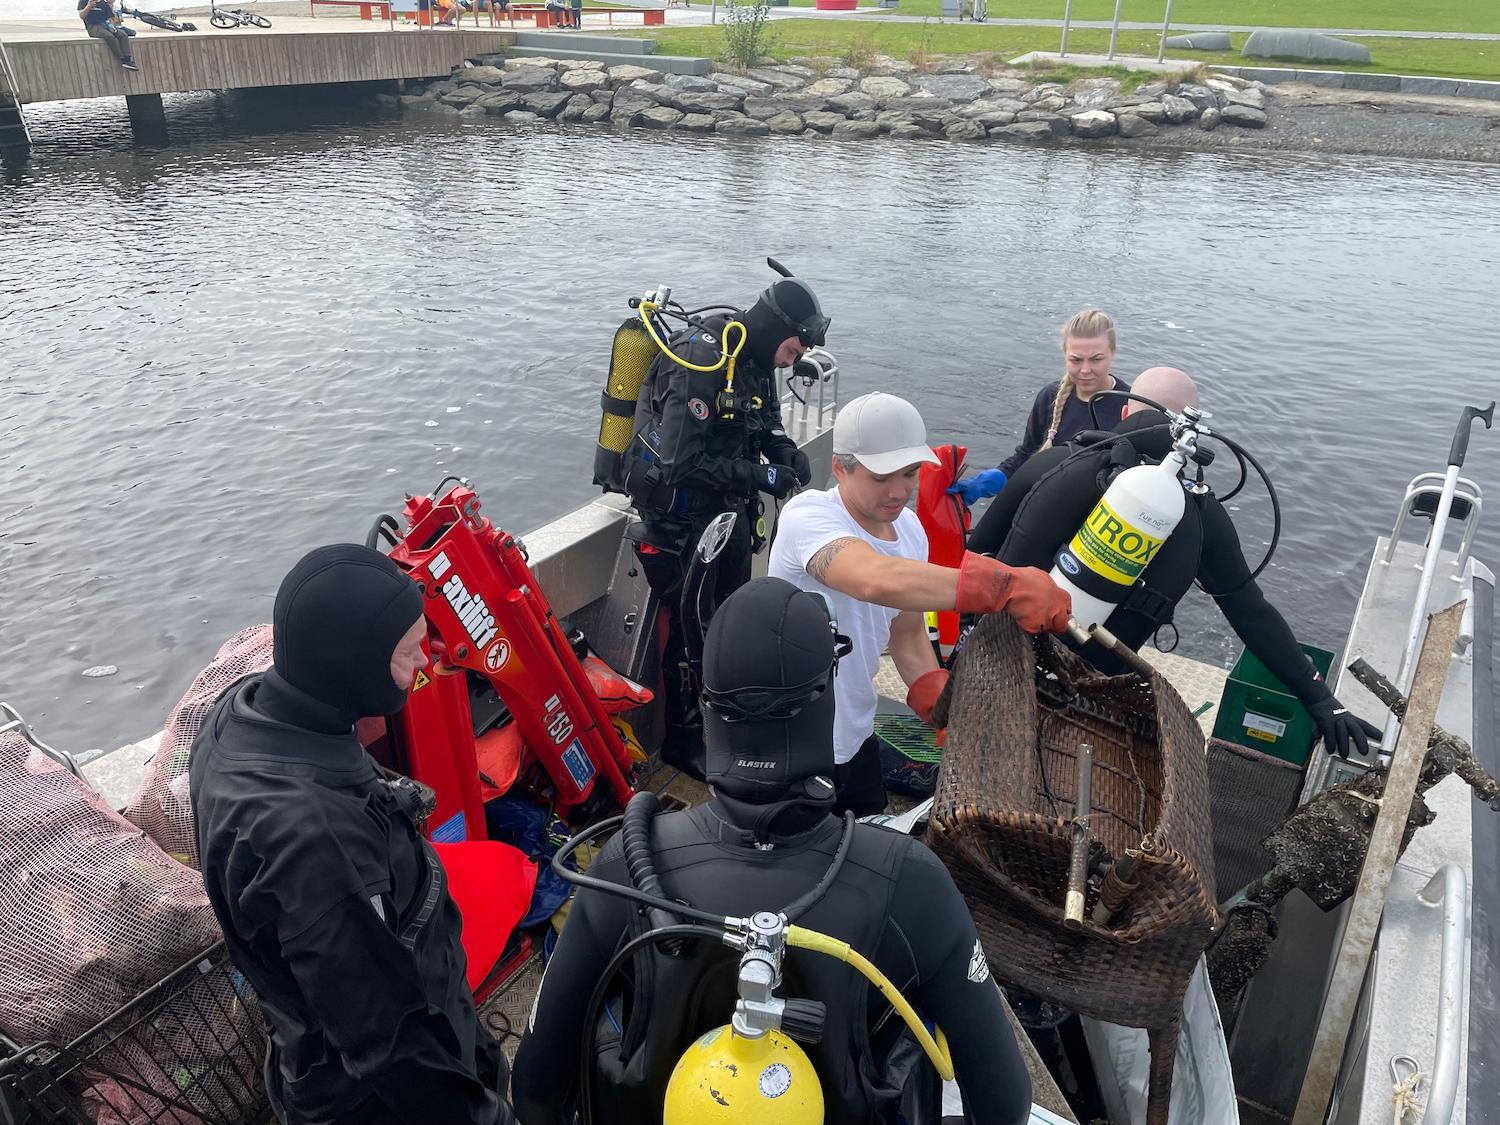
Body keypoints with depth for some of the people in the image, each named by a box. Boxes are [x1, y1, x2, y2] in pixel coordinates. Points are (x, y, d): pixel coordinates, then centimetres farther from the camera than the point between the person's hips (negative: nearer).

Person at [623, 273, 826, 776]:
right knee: (691, 627, 1)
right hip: (682, 515, -9)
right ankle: (683, 739, 19)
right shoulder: (700, 362, -27)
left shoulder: (754, 361, 1)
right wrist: (760, 476, -27)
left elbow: (765, 420, 17)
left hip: (728, 509, 9)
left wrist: (786, 450, -6)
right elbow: (681, 462, -32)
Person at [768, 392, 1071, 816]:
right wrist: (1005, 585, -49)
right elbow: (878, 579, -45)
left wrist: (941, 705, -4)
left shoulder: (910, 529, 1)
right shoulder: (808, 516, -24)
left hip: (854, 739, 7)